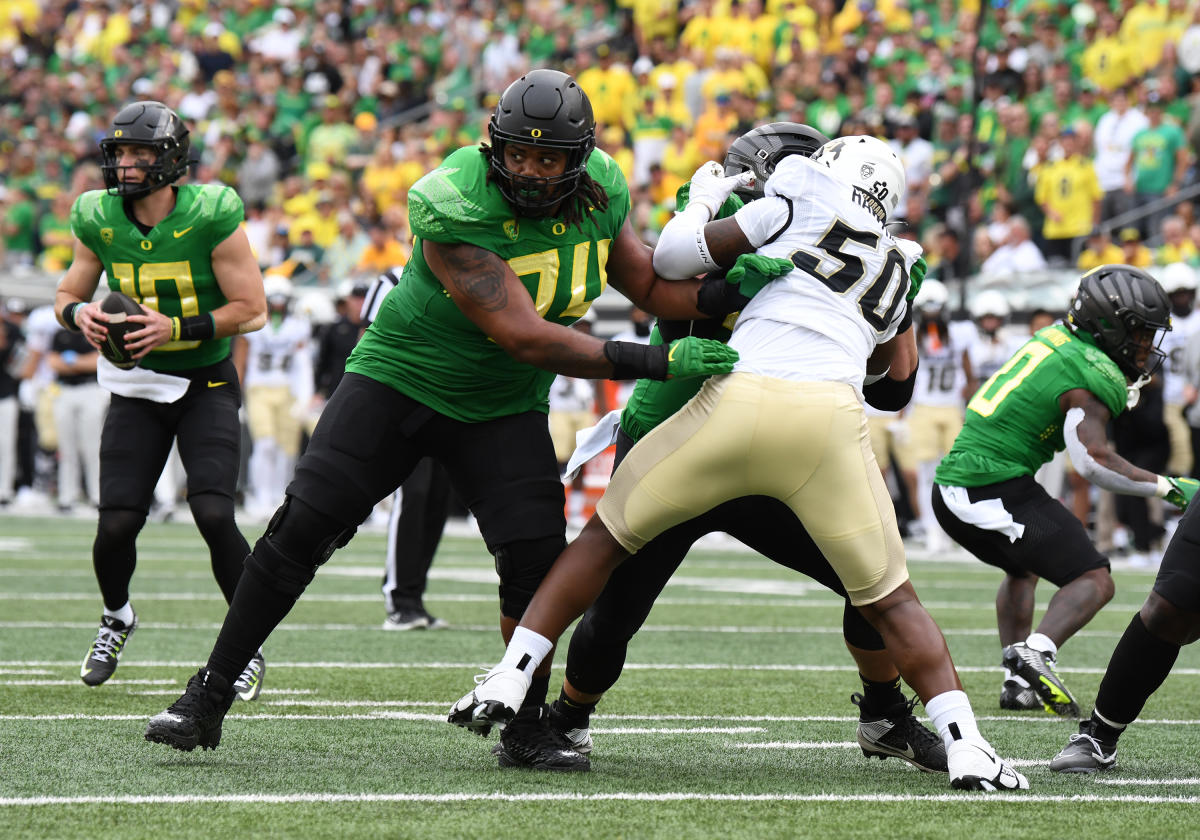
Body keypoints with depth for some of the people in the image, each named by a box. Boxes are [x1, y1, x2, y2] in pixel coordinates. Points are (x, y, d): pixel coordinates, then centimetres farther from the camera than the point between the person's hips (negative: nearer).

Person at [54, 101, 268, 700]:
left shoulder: (210, 217, -16)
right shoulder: (98, 221, -5)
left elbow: (251, 310, -12)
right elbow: (68, 294, 9)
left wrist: (176, 329, -23)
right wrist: (80, 315, -15)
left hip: (205, 385, -3)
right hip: (137, 385, 3)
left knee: (213, 514, -19)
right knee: (117, 524, -5)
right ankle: (117, 617, 28)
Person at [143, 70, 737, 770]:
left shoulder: (599, 192, -10)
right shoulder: (457, 207, -30)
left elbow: (647, 283, 5)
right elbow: (527, 338, -32)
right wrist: (658, 362, -34)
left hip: (503, 410, 4)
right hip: (401, 377, -4)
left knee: (538, 557, -12)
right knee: (303, 528, -10)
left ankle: (530, 728, 6)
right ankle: (208, 698, 0)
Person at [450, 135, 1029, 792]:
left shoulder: (798, 207, 15)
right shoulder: (896, 273, 28)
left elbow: (674, 258, 12)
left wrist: (702, 198, 30)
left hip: (742, 397, -2)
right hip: (831, 417, 2)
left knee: (607, 533, 16)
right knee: (889, 600, 13)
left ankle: (509, 678, 9)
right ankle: (965, 748, 0)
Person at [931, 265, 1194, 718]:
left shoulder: (1055, 338, 14)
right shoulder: (1095, 378, -10)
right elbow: (1094, 460, -20)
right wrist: (1167, 488, -10)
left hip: (950, 489, 9)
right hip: (1000, 490, -9)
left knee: (1023, 569, 32)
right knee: (1094, 582, -5)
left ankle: (1018, 681, 22)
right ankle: (1035, 653, -29)